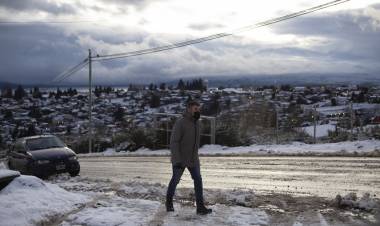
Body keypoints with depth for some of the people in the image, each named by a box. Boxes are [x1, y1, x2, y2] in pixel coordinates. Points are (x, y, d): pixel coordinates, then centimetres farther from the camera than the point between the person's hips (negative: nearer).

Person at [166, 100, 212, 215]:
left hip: (193, 159, 6)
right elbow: (174, 142, -22)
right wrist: (177, 160, -26)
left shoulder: (196, 123, 5)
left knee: (198, 181, -3)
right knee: (175, 180, 10)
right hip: (180, 159, -6)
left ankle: (200, 207, -1)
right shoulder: (180, 123, -19)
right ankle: (169, 202, 32)